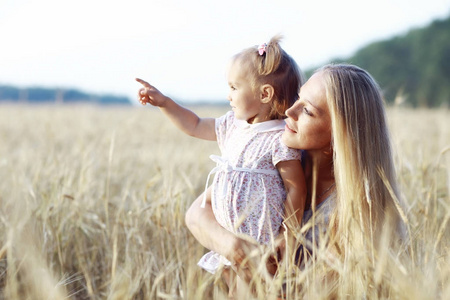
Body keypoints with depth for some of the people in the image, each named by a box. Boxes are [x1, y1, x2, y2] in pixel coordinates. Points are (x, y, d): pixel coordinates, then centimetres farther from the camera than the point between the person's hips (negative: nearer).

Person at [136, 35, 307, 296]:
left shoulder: (280, 139, -18)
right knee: (234, 292, 15)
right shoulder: (232, 126, 7)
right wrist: (163, 102, 15)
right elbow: (195, 126, 22)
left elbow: (296, 189, -17)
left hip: (262, 244, -8)